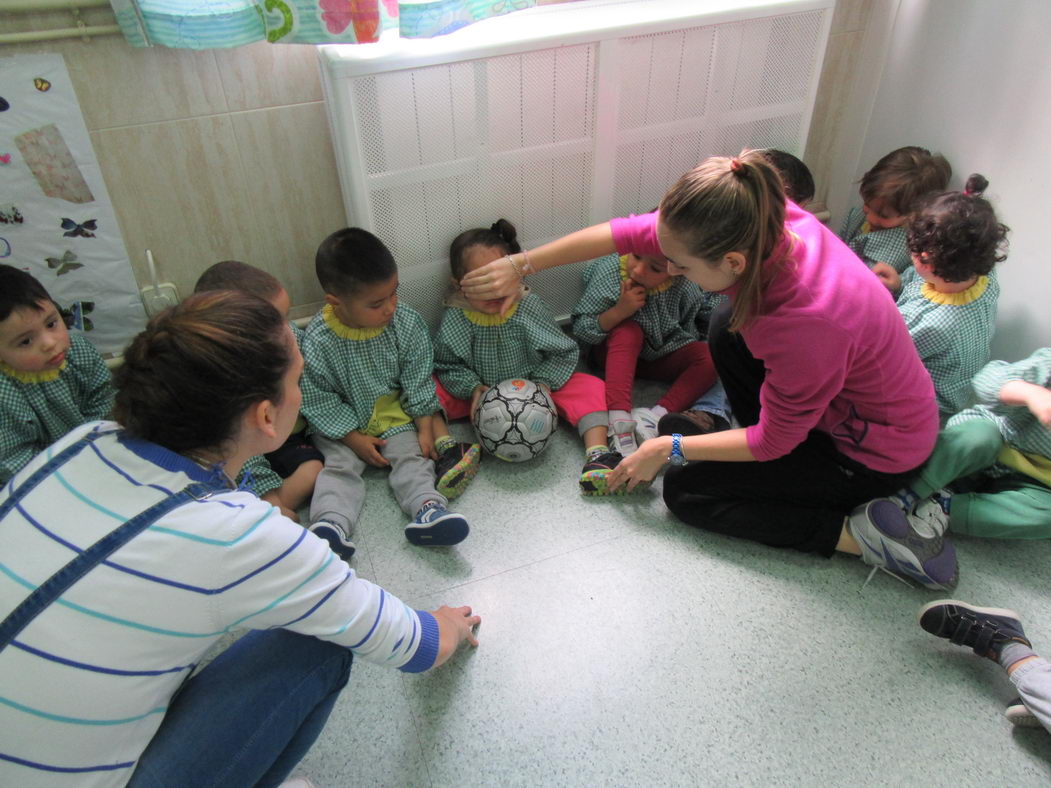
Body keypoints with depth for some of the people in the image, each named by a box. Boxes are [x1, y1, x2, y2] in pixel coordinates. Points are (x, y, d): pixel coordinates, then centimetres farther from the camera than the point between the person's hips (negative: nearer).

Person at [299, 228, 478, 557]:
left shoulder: (407, 324, -14)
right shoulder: (317, 341, -21)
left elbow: (419, 382, -5)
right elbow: (319, 401, -12)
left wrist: (425, 428, -8)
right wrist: (355, 439, -13)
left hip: (396, 413, 1)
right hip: (343, 423, -1)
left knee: (412, 456, -18)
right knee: (340, 466, -19)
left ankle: (428, 508, -35)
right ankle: (331, 524, -31)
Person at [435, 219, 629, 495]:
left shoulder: (528, 307, -15)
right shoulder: (455, 317, -15)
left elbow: (564, 352, -7)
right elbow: (448, 364, -5)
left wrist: (544, 383, -19)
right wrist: (472, 388, -21)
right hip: (480, 392, 1)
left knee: (589, 387, -20)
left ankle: (597, 454, -33)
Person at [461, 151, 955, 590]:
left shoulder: (807, 322, -39)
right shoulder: (761, 223, -20)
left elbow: (773, 442, -22)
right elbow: (631, 232, -12)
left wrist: (669, 448, -12)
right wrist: (522, 266, -6)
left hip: (878, 453, -7)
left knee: (685, 490, -3)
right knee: (728, 327, 9)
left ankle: (858, 533, -6)